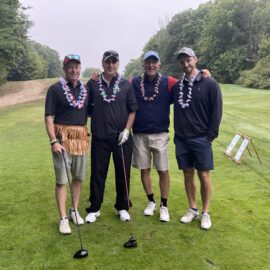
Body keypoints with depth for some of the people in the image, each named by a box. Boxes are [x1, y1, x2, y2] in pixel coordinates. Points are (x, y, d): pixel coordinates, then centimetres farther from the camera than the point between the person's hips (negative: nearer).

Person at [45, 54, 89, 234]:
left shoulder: (86, 89, 10)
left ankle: (75, 210, 29)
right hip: (62, 138, -4)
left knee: (79, 177, 12)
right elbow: (49, 118, -6)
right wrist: (53, 141, -15)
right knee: (62, 180, 0)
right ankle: (63, 218, 10)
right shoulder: (55, 89, -4)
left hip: (82, 137, 5)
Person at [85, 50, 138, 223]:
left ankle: (122, 208, 24)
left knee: (123, 174, 8)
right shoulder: (93, 84, 5)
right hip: (99, 137, 0)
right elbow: (86, 107, 10)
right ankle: (94, 209, 21)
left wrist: (127, 129, -7)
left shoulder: (126, 84, 4)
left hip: (122, 137, 0)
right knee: (97, 174, 7)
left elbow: (133, 110, 3)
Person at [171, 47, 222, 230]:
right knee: (188, 175, 10)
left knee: (204, 175, 2)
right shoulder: (177, 86, 7)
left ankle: (206, 213, 16)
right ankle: (193, 210, 24)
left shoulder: (209, 84, -4)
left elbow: (217, 110, -5)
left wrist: (211, 134, -9)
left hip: (201, 139, -3)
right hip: (181, 139, 4)